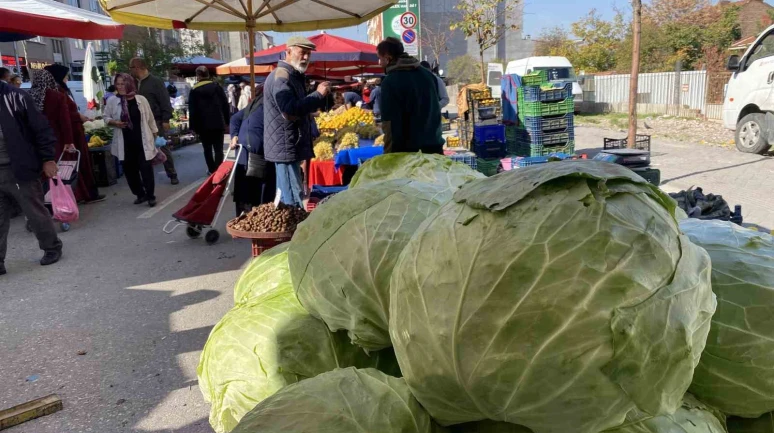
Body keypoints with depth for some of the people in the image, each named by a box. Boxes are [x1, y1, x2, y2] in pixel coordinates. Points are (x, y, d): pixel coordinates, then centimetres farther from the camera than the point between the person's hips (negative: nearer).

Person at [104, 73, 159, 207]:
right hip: (125, 143, 2)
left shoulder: (141, 99, -1)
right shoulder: (112, 101, -1)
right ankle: (140, 194, 21)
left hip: (142, 141, -2)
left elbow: (150, 118, 6)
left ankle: (150, 196, 7)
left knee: (146, 168, -3)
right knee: (129, 169, 7)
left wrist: (155, 133, 9)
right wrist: (114, 123, -14)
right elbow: (106, 118, 7)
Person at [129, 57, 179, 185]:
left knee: (163, 148, 1)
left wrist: (166, 120, -17)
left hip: (156, 121, -6)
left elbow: (165, 102, -11)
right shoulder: (134, 83, 10)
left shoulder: (155, 81, -8)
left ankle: (172, 175, 11)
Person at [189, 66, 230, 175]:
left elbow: (192, 110, -3)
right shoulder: (216, 86, 4)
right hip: (218, 123, 1)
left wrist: (193, 126, 2)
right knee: (218, 149, 1)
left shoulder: (194, 91, 0)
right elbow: (225, 104, 3)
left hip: (203, 125, -1)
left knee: (207, 149, 11)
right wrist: (226, 121, 8)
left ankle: (212, 170, 13)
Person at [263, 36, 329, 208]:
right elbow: (290, 111, -29)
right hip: (286, 147, -11)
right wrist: (318, 94, -23)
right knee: (293, 201, -8)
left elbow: (302, 106, 25)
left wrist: (321, 95, 8)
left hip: (291, 146, 11)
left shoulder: (294, 77, 17)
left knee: (286, 197, 17)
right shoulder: (280, 77, -16)